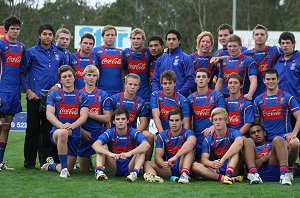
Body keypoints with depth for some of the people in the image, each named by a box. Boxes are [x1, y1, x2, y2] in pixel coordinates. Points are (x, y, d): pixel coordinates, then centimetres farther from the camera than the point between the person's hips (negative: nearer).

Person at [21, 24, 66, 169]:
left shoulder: (59, 54, 13)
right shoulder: (31, 52, 3)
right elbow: (23, 73, 2)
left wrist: (58, 85, 1)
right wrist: (28, 90, -7)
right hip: (35, 97, -3)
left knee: (49, 130, 4)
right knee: (33, 130, 0)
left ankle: (46, 160, 11)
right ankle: (29, 162, 5)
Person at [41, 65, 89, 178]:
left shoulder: (82, 96, 7)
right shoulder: (54, 95, 5)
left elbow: (84, 116, -5)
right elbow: (49, 114, -8)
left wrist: (72, 126, -26)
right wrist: (61, 125, -28)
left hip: (74, 134, 2)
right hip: (57, 132, -2)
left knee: (69, 169, 1)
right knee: (63, 133, -41)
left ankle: (51, 165, 36)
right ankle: (63, 168, -27)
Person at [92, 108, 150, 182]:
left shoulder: (134, 133, -10)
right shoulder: (109, 133, -8)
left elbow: (146, 145, -30)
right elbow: (95, 145, -27)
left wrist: (130, 153, -45)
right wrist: (109, 153, -45)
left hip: (129, 168, -1)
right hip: (114, 168, 1)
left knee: (141, 150, -23)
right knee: (101, 149, -18)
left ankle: (135, 172, -41)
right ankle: (99, 170, -38)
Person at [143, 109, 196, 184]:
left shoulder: (187, 133, -3)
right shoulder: (161, 136, 5)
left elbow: (191, 142, -29)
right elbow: (158, 156, -4)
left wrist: (175, 157, -41)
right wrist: (163, 164, -30)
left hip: (182, 166, -2)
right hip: (168, 169, 2)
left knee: (188, 149, -24)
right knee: (147, 164, -19)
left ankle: (185, 174, -45)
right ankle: (153, 176, -54)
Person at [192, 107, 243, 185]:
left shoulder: (234, 133, -2)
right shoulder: (208, 139, 5)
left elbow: (239, 143, -27)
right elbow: (204, 159, -5)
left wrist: (223, 159, -36)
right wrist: (213, 164, -30)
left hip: (232, 168, -2)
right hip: (216, 171, 2)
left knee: (236, 147, -23)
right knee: (194, 165, -21)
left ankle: (228, 175, -42)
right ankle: (222, 178, -38)